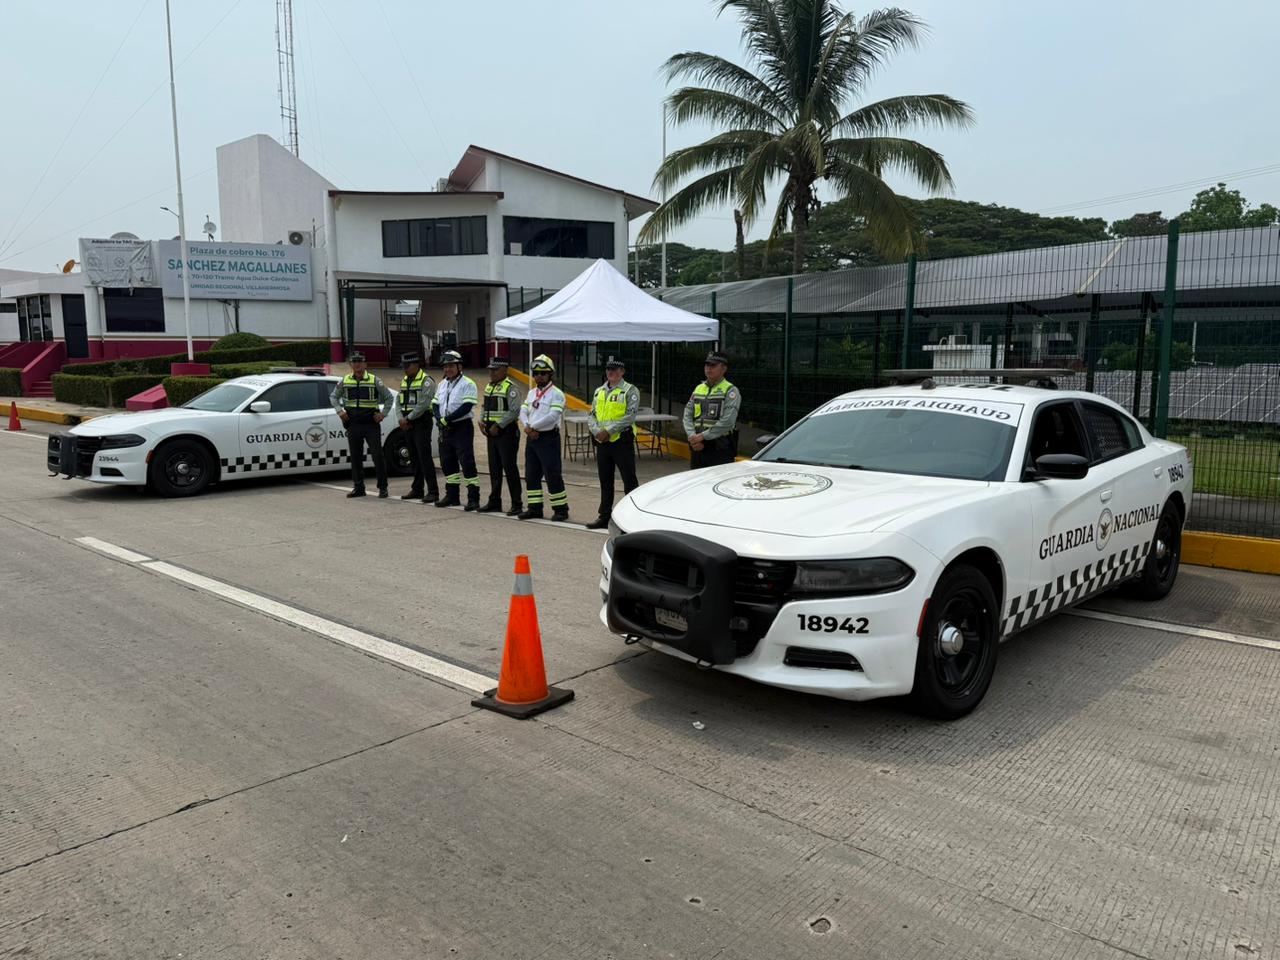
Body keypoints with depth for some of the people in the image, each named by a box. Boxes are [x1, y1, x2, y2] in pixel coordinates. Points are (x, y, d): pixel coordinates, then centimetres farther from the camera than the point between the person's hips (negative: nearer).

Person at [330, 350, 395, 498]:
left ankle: (382, 487, 3)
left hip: (371, 424, -3)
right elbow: (333, 397, 19)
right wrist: (339, 411, 5)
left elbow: (389, 397, 6)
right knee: (355, 456, 7)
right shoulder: (344, 381, 8)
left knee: (377, 455, -4)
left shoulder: (374, 381, 0)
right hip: (353, 424, 3)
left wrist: (383, 414, -2)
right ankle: (358, 487, 15)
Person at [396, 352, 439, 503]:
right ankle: (417, 490, 18)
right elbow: (399, 401, 16)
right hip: (407, 426, 8)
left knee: (425, 458, -11)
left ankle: (433, 491, -9)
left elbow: (423, 404, -18)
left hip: (421, 424, -8)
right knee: (414, 458, 12)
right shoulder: (404, 381, 17)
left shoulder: (426, 381, -9)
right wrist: (401, 418, 0)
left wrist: (408, 419, -16)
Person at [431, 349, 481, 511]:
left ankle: (473, 498, -9)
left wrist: (446, 419, -18)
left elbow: (466, 407, -19)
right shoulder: (442, 384, 15)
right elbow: (436, 404, 15)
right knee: (447, 463, 13)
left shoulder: (467, 384, -9)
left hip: (462, 427, -8)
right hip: (445, 429, 8)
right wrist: (439, 419, -6)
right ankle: (452, 495, 24)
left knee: (467, 463, -11)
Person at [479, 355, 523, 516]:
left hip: (506, 433, -8)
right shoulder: (489, 386, 15)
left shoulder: (510, 388, -12)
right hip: (491, 434, 8)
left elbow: (515, 411, -19)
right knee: (494, 469, 14)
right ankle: (494, 502, 23)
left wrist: (498, 426, -19)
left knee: (510, 469, -5)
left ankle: (516, 505, 2)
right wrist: (482, 421, 5)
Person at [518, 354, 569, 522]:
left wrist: (533, 427, -14)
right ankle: (534, 508, 19)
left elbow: (553, 416, -19)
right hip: (532, 438, 8)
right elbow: (523, 412, 7)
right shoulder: (531, 393, 15)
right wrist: (527, 427, -12)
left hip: (548, 438, -8)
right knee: (531, 475, 10)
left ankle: (560, 509, 3)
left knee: (552, 475, -6)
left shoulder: (556, 394, -9)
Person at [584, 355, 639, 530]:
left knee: (629, 481, -3)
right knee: (605, 482, 13)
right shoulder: (599, 391, 15)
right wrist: (597, 431, -8)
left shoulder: (630, 391, -4)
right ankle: (604, 516, 22)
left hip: (622, 441, -6)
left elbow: (630, 416, -15)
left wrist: (608, 430, -18)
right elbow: (592, 415, 12)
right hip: (602, 442, 6)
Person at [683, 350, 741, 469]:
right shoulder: (698, 389, 17)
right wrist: (692, 437, -7)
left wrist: (703, 436, -15)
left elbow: (727, 422, -15)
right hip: (697, 449, 6)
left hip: (720, 451, -6)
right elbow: (687, 416, 11)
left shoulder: (730, 391, -4)